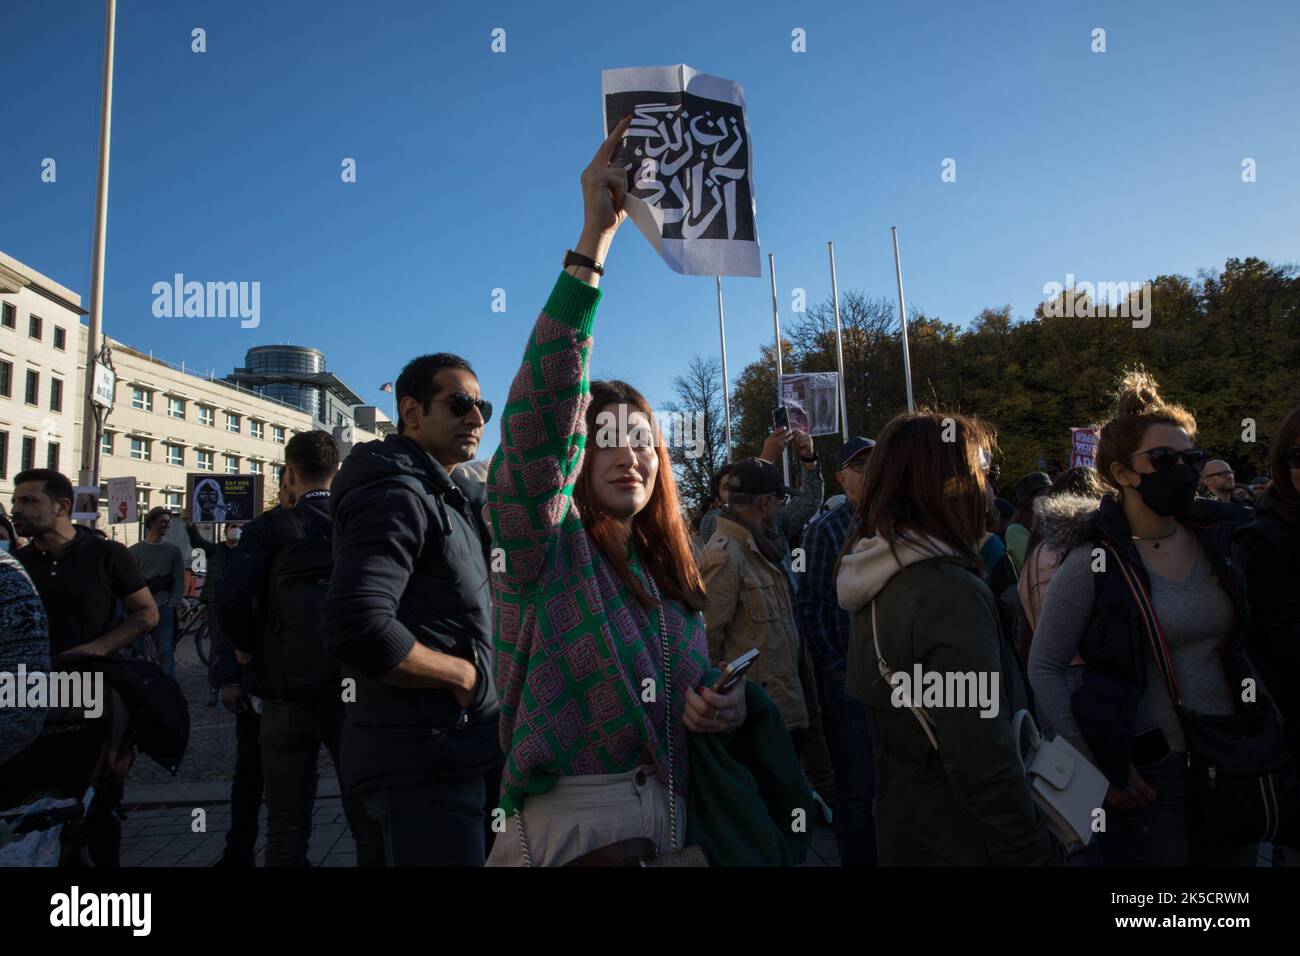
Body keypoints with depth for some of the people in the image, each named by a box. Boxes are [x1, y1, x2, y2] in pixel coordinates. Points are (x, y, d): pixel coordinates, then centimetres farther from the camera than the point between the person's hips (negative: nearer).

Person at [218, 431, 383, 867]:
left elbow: (230, 597, -17)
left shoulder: (270, 527, -4)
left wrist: (247, 646, 1)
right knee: (368, 820, 11)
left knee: (287, 826, 12)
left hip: (290, 692, -1)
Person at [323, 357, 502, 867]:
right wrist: (463, 673, -17)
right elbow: (359, 631, -28)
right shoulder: (396, 496, -17)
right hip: (424, 760, -10)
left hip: (472, 749, 10)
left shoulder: (454, 497, 13)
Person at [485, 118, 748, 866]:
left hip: (672, 818, 6)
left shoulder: (673, 578, 9)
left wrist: (721, 707, -6)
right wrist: (593, 242, -29)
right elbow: (542, 416, -25)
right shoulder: (543, 546, -9)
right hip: (573, 822, -5)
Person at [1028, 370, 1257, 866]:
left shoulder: (1216, 542, 2)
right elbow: (1044, 668, -12)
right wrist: (1094, 767, -13)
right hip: (1147, 773, -5)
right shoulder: (1092, 563, -14)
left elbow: (1240, 644, 14)